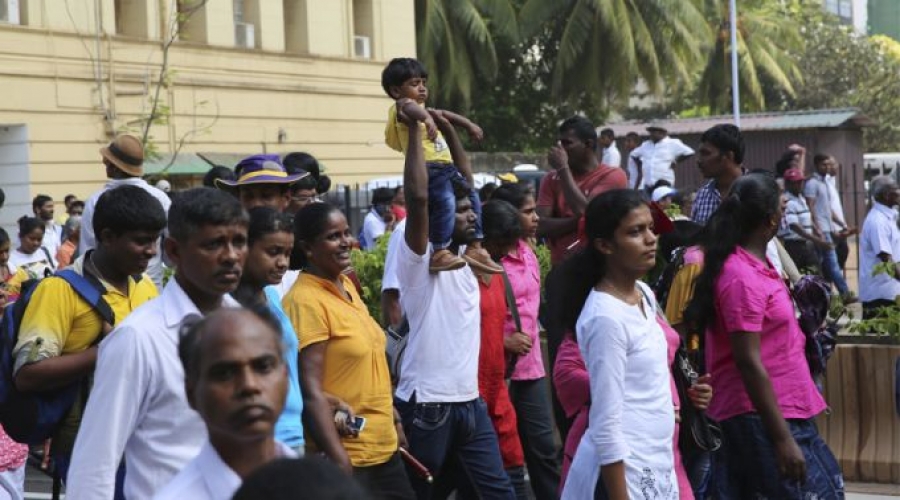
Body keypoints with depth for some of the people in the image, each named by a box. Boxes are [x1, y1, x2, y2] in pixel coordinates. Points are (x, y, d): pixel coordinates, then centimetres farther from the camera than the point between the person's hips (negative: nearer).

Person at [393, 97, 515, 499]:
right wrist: (414, 128, -18)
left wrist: (448, 130, 8)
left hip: (470, 402, 7)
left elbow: (467, 183, 14)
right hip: (427, 405, -7)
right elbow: (418, 196, -26)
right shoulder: (418, 259, -11)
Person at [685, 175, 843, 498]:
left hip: (783, 411, 10)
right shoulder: (742, 278, -20)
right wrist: (782, 439, -22)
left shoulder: (756, 262, 10)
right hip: (762, 419, -10)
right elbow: (748, 363, -23)